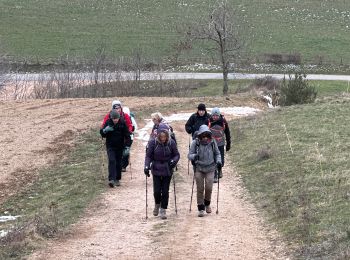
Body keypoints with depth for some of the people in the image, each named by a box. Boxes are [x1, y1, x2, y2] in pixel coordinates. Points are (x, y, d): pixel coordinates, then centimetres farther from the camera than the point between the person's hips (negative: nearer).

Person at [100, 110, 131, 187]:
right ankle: (111, 179, -23)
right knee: (112, 161, -15)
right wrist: (105, 130, -21)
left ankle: (117, 179, 22)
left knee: (118, 163, 8)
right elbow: (102, 133, 2)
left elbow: (127, 135, -3)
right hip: (110, 146, -1)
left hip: (120, 146, 1)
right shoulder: (108, 122, -5)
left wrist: (127, 146, -9)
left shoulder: (122, 123, -7)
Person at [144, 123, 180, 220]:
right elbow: (148, 156, -3)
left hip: (167, 170, 0)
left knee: (165, 191, 2)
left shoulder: (171, 143, -8)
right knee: (157, 191, 0)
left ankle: (163, 210, 14)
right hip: (156, 170, 0)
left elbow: (177, 155, 2)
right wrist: (146, 166, -15)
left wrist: (173, 161, -18)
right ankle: (157, 204, 31)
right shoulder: (153, 142, -10)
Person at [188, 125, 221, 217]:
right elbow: (189, 155, -6)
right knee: (200, 189, -1)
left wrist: (218, 161, -5)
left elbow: (217, 153, 11)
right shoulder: (195, 143, -9)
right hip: (199, 168, -1)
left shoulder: (212, 142, -3)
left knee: (209, 188, -5)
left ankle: (207, 204, 23)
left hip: (210, 168, 1)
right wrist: (194, 156, -27)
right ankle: (200, 209, 9)